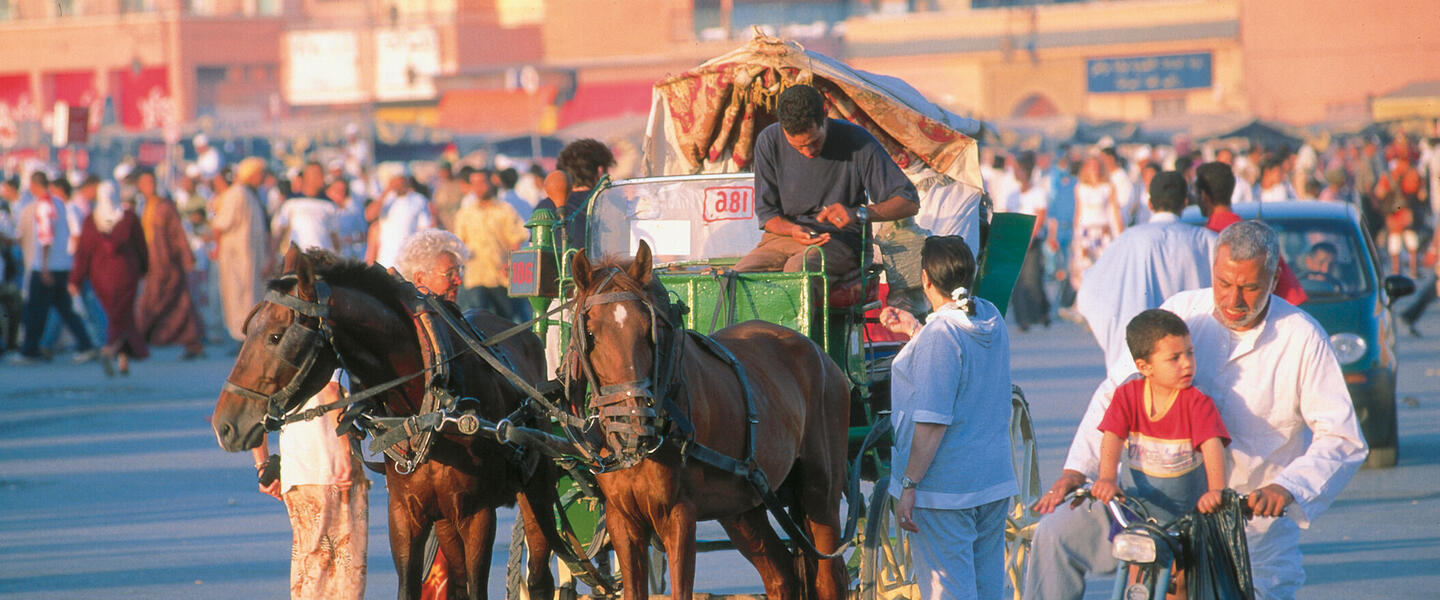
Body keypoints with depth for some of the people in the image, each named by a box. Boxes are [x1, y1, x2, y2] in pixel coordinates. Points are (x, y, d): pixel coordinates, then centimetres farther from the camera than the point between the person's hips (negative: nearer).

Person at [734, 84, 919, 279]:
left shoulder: (856, 141, -9)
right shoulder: (769, 142, -2)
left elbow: (910, 202, -9)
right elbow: (766, 213, 5)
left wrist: (856, 213, -25)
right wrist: (794, 230, -19)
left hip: (839, 239, -3)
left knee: (797, 269, -36)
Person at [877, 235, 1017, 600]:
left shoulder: (939, 335, -20)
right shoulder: (993, 321, 5)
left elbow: (932, 422, -23)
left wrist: (909, 486, -19)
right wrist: (914, 330, 31)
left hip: (944, 487, -8)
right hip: (996, 479, 8)